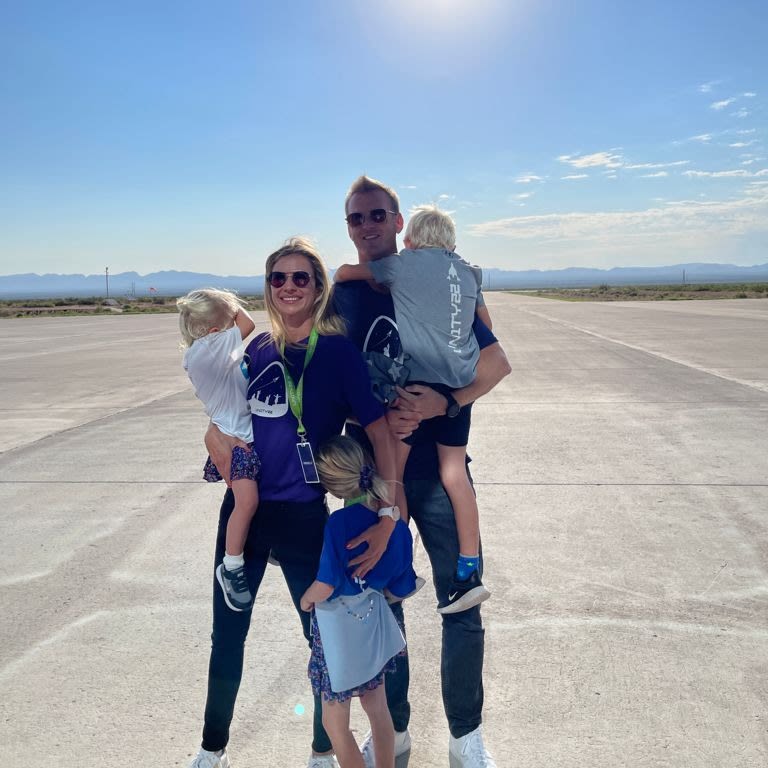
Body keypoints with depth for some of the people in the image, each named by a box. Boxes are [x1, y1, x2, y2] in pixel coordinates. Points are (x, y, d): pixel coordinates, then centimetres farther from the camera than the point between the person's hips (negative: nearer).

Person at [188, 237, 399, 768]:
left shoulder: (338, 350, -11)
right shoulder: (259, 349, 4)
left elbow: (379, 430, -16)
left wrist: (389, 512, -22)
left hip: (303, 517, -4)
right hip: (244, 509, 5)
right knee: (227, 634, 16)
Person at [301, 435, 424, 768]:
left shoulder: (339, 522, -27)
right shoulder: (397, 523, -10)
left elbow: (325, 586, -26)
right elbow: (399, 591, -2)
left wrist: (306, 599, -6)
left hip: (338, 627, -6)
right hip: (373, 624, 6)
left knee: (335, 723, 14)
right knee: (378, 709, 25)